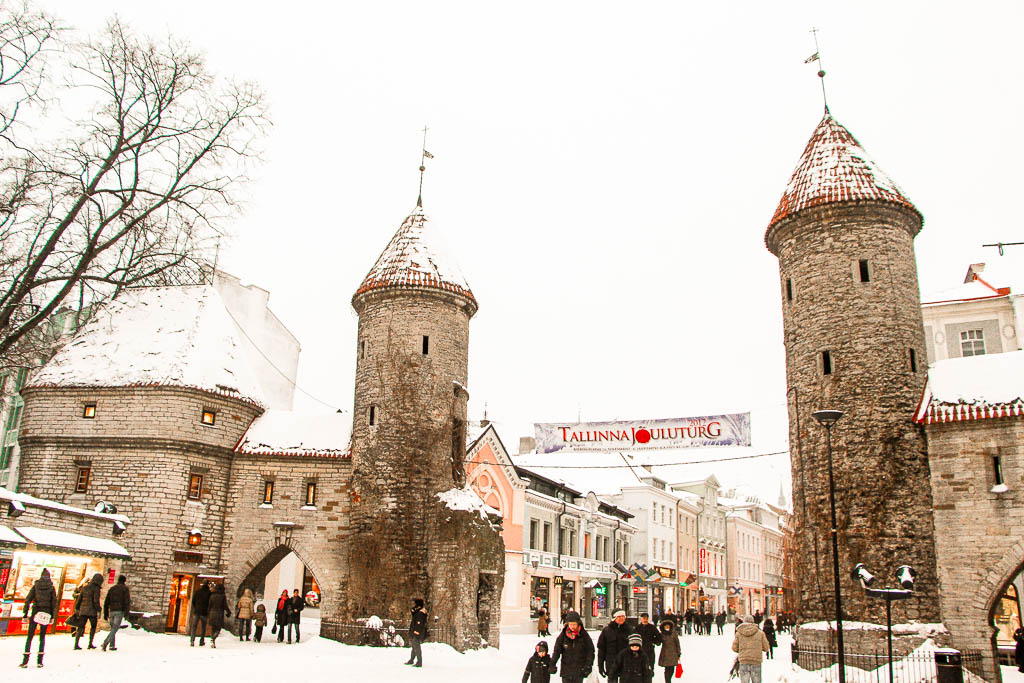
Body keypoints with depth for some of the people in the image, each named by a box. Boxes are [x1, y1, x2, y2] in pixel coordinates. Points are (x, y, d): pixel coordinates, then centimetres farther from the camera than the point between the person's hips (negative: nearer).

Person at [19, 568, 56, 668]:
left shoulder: (35, 586, 3)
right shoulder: (51, 587, 3)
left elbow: (28, 599, -2)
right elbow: (54, 602, 1)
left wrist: (25, 613, 0)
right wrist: (52, 616, 6)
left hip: (35, 612, 0)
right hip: (46, 613, 0)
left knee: (30, 636, 5)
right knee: (42, 636, 8)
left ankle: (25, 661, -3)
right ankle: (39, 661, 3)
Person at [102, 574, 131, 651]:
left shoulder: (111, 589, 18)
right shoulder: (125, 588, 3)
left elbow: (106, 602, 17)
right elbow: (127, 601, -9)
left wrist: (106, 615, 20)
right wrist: (127, 613, -11)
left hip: (111, 611, 5)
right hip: (120, 611, -5)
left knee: (113, 628, 16)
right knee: (115, 629, -7)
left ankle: (112, 645, 12)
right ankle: (105, 643, -24)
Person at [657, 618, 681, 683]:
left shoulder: (674, 633, 0)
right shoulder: (661, 634, 1)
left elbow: (677, 644, 3)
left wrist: (678, 654, 2)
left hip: (673, 653, 1)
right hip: (665, 654, -1)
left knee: (672, 669, 6)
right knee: (667, 669, -7)